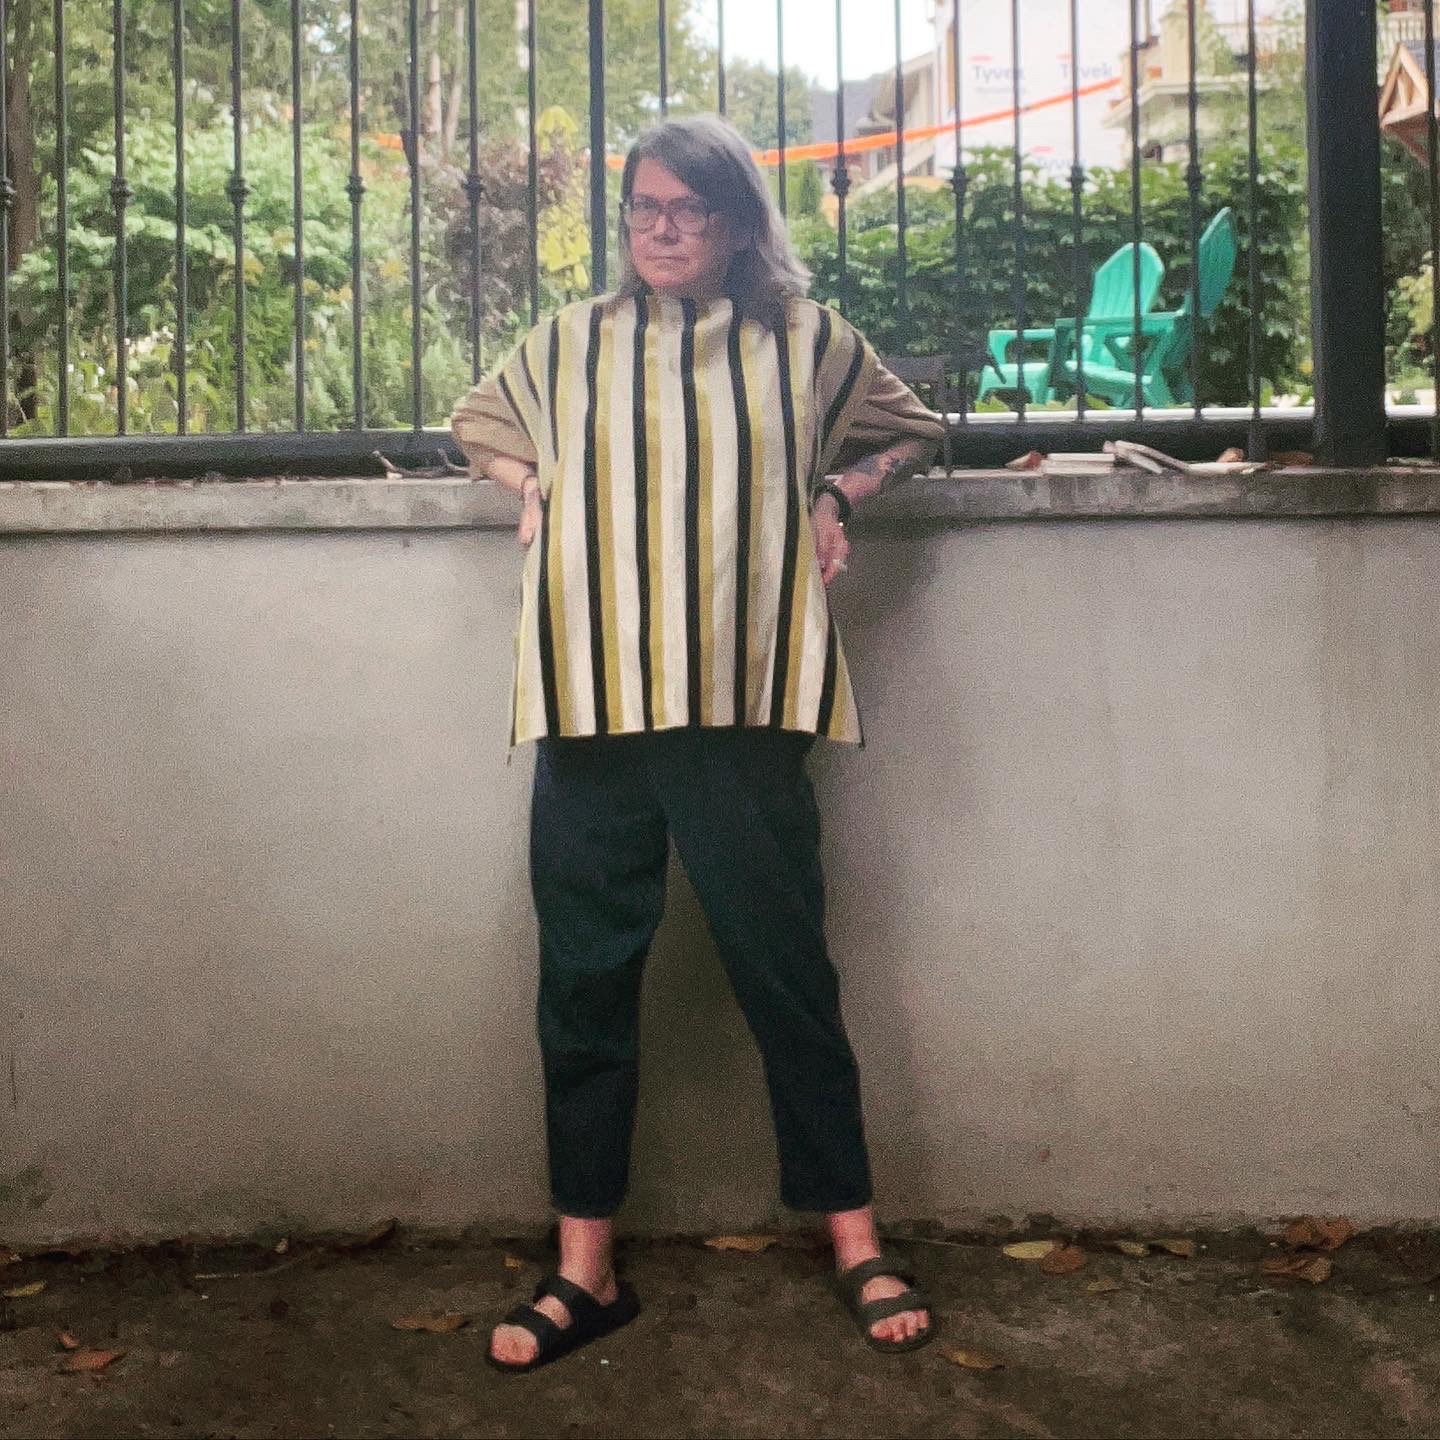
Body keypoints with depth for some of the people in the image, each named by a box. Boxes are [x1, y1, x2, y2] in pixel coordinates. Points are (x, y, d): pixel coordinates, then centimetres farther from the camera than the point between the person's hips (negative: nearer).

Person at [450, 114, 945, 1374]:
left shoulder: (803, 340, 8)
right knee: (586, 984, 5)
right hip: (590, 706, 2)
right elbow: (478, 425, 32)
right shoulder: (564, 345, 13)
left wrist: (837, 493, 5)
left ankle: (858, 1245, 16)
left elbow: (915, 429, 23)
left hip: (743, 706, -2)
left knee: (787, 974, 2)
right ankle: (586, 1271, 15)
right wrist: (534, 491, 13)